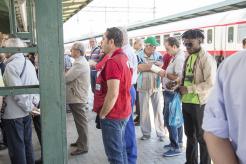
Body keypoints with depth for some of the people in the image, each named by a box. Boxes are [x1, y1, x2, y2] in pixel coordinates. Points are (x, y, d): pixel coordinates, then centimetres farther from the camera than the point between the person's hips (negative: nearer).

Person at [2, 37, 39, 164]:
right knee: (27, 143, 17)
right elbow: (36, 84, 9)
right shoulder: (28, 62, 9)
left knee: (16, 147, 3)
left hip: (13, 114, -8)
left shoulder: (11, 65, -17)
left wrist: (28, 106, -12)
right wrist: (35, 102, 3)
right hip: (26, 112, 8)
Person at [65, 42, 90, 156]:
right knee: (79, 121, 19)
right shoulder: (81, 61, 16)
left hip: (78, 97, -10)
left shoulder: (79, 63, -21)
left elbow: (66, 78, -22)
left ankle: (83, 147, 7)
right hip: (77, 96, 10)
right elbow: (72, 77, 16)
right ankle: (81, 141, 32)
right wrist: (65, 73, 1)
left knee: (81, 122, -2)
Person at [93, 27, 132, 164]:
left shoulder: (113, 61, -21)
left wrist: (102, 114, -15)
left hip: (113, 115, -9)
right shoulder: (124, 57, 9)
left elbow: (113, 94, -26)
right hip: (123, 112, 10)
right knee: (120, 149, 20)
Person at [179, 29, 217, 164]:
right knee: (190, 134, 19)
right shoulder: (188, 58, 11)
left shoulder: (207, 59, -12)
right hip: (186, 102, 8)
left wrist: (188, 89, -20)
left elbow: (210, 83, -20)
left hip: (199, 104, -7)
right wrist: (179, 85, 0)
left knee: (202, 136, 6)